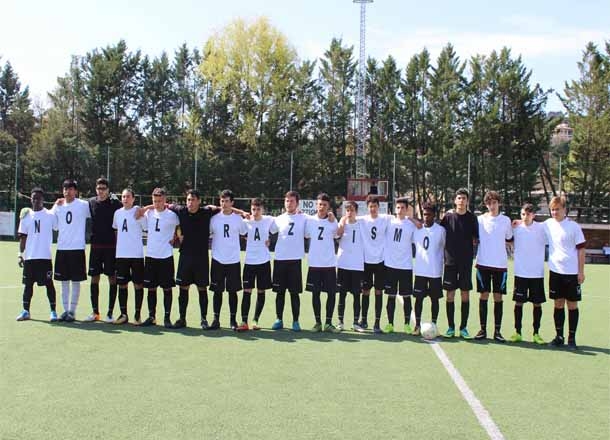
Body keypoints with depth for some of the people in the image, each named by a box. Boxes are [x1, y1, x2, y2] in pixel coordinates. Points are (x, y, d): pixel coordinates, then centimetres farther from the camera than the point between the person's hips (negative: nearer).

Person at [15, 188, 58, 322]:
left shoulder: (50, 215, 0)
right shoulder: (26, 216, 8)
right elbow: (23, 237, 9)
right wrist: (20, 254, 5)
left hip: (45, 256, -3)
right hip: (29, 257, 3)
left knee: (49, 283, 1)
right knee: (28, 283, 8)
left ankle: (53, 311, 8)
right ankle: (25, 311, 17)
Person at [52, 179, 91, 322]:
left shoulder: (83, 205, -2)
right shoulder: (58, 206, 8)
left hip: (77, 248, -3)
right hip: (61, 247, 4)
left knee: (76, 281, 2)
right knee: (64, 281, 9)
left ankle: (72, 311, 11)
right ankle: (65, 310, 18)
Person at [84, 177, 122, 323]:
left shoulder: (114, 203, -4)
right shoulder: (91, 202, 6)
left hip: (111, 245, -4)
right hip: (95, 245, 4)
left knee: (112, 278, 0)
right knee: (94, 278, 7)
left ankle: (110, 313, 7)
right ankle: (95, 312, 17)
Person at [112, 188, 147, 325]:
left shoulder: (138, 212, -4)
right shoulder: (117, 213, 10)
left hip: (137, 254, -4)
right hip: (121, 254, 4)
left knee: (138, 285, 2)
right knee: (122, 285, 7)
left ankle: (138, 315, 10)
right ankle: (123, 314, 16)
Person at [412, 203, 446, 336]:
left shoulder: (440, 230, -3)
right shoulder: (417, 229, 3)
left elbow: (444, 247, 5)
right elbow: (413, 243, 19)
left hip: (435, 271, -2)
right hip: (420, 270, 2)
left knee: (434, 299, 6)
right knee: (419, 298, 3)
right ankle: (417, 325, 10)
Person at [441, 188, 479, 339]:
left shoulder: (472, 218, 2)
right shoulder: (448, 216, 1)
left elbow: (476, 238, 10)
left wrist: (474, 242, -7)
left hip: (466, 261, 0)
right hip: (450, 261, 0)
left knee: (465, 294, 3)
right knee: (450, 294, 2)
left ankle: (463, 328, 13)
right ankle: (451, 327, 13)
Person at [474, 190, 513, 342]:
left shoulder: (506, 220, 5)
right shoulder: (479, 219, 3)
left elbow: (509, 239, 16)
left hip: (500, 264, 1)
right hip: (483, 263, 0)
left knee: (498, 297, 3)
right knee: (484, 296, 2)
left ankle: (497, 331, 9)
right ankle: (483, 329, 9)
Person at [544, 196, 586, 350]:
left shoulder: (574, 226, -5)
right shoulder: (548, 224, 5)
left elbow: (581, 249, -3)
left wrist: (581, 271, -7)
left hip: (572, 272, -3)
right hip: (555, 272, 3)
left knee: (572, 305, 3)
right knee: (558, 304, 8)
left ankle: (572, 338, 10)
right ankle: (559, 336, 17)